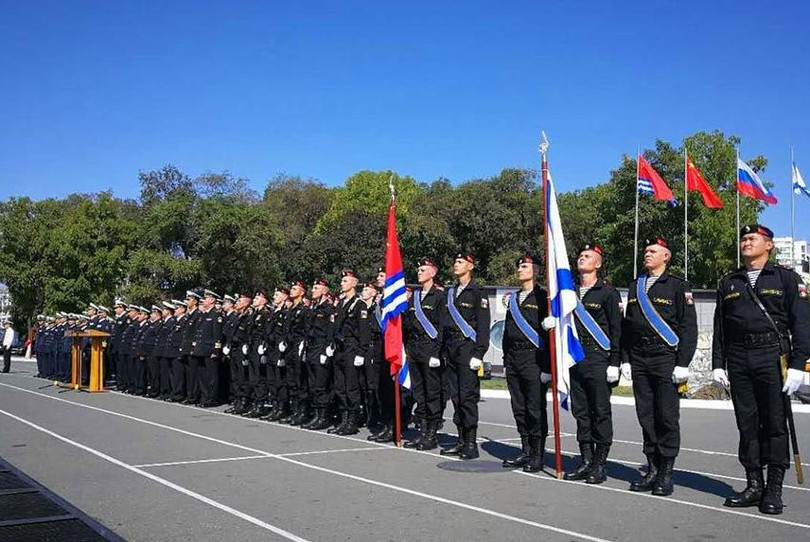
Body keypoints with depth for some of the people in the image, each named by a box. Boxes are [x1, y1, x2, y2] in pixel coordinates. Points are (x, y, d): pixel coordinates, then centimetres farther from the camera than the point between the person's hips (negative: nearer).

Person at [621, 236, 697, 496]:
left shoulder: (678, 286, 0)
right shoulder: (636, 286, 16)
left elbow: (689, 327, -5)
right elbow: (627, 325, 17)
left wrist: (683, 363, -11)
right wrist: (625, 359, 11)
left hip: (665, 359, -5)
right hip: (639, 360, 5)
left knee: (667, 416, -2)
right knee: (646, 416, 7)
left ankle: (666, 473, 7)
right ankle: (653, 469, 16)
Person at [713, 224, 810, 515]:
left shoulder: (786, 278, 4)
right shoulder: (728, 283, 15)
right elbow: (719, 327, 16)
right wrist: (718, 364, 9)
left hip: (773, 357, -4)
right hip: (738, 360, 4)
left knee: (775, 425, -1)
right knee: (747, 425, 6)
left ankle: (774, 490, 7)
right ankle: (754, 485, 15)